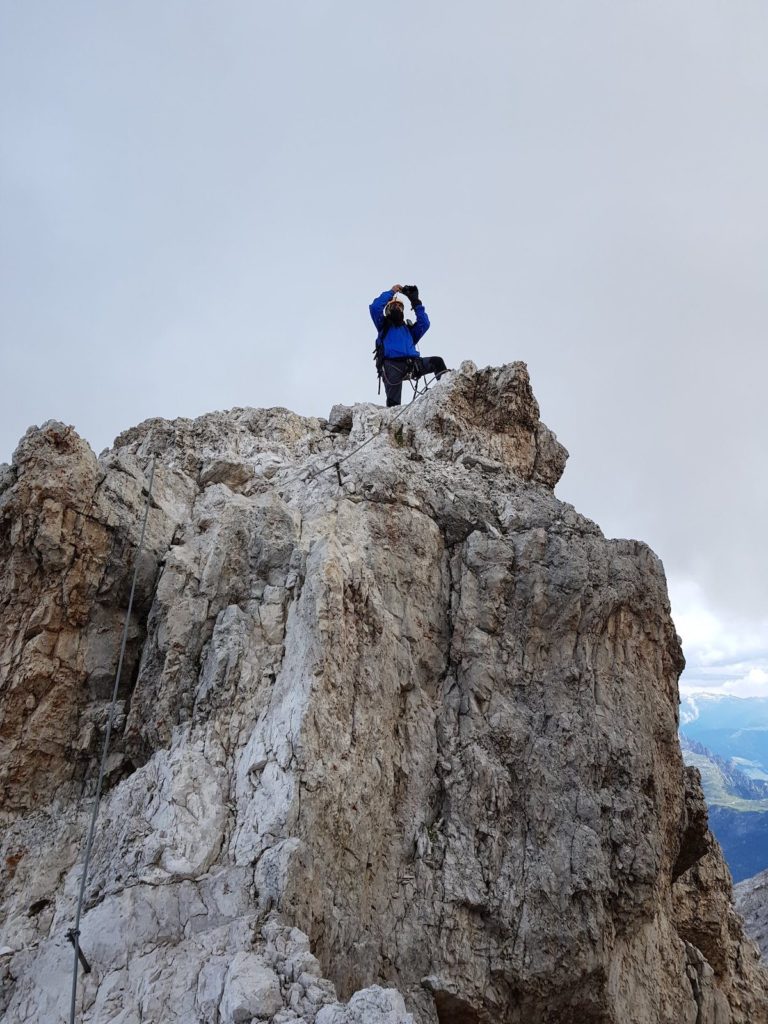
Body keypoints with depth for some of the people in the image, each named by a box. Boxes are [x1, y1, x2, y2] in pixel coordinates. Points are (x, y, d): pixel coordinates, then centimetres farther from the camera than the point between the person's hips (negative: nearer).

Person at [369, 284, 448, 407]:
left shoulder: (409, 329, 33)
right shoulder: (384, 325, 25)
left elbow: (424, 324, 16)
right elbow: (375, 308, 9)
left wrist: (416, 302, 16)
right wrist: (391, 292, 15)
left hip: (411, 364, 3)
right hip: (391, 365, -3)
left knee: (437, 361, -18)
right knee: (393, 402, -17)